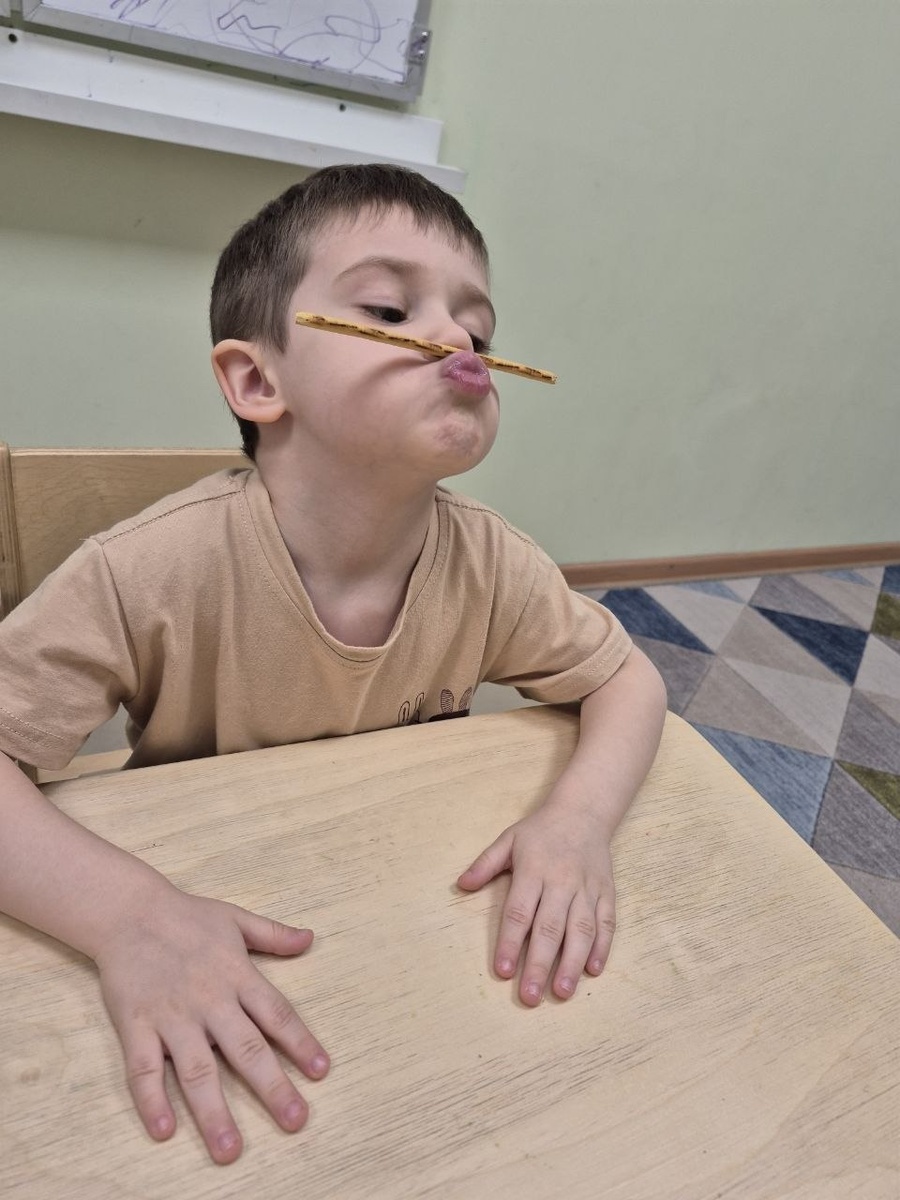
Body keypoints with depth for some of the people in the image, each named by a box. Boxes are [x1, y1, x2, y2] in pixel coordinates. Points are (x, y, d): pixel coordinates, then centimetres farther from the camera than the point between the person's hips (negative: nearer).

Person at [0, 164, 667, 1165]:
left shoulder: (489, 567, -16)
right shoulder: (158, 573, -27)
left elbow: (627, 679, -5)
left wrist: (579, 818, -23)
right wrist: (130, 911, -37)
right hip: (199, 908, -2)